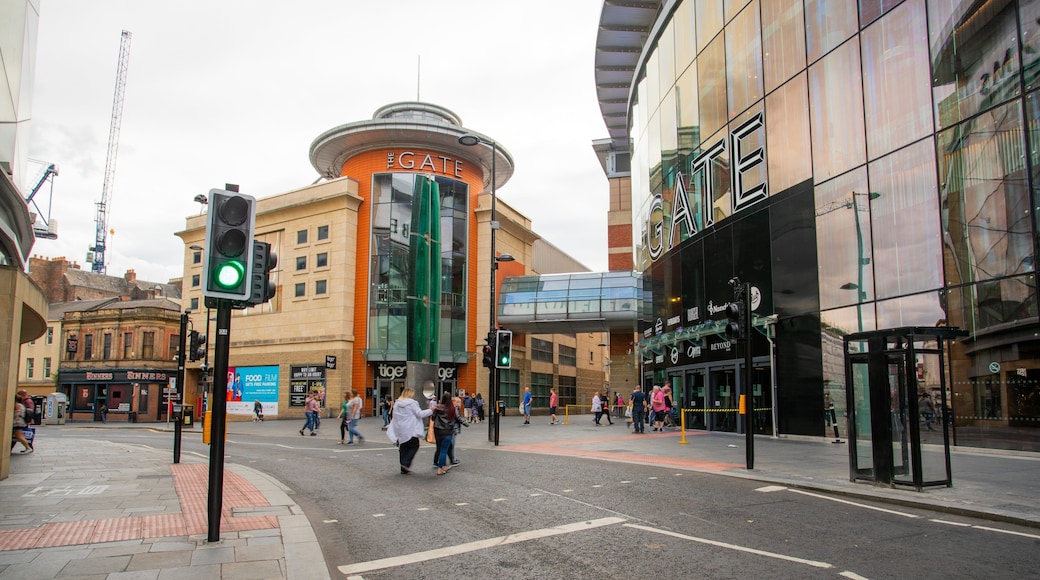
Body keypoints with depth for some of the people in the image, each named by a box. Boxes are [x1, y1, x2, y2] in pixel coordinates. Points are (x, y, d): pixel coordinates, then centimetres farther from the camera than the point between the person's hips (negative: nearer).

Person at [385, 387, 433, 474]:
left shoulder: (397, 403, 9)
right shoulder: (412, 403, -11)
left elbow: (394, 417, 14)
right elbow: (419, 414, -11)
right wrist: (430, 411, 0)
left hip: (400, 430, 7)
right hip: (410, 430, -7)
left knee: (403, 448, 12)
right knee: (415, 446, 7)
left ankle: (404, 468, 13)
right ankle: (406, 463, -8)